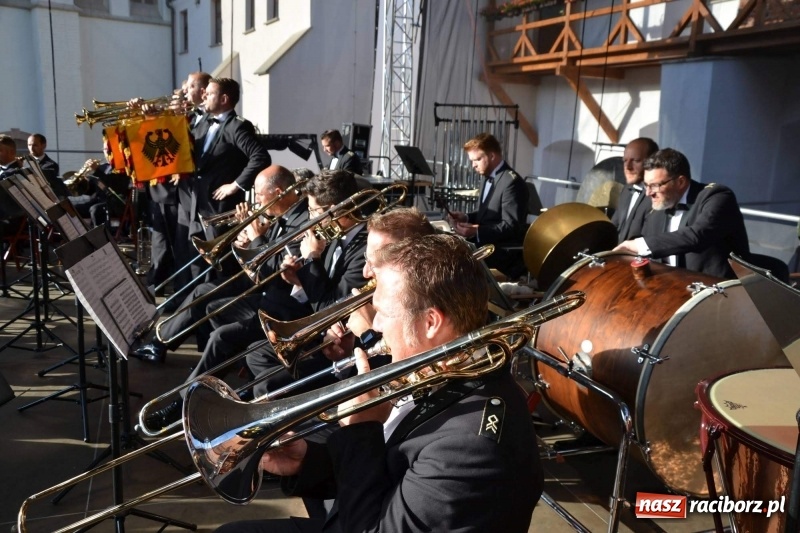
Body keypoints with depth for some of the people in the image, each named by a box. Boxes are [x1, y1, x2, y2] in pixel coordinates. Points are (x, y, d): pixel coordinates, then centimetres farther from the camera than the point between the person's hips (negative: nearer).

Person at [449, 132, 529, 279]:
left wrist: (476, 231, -30)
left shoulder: (511, 182, -17)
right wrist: (467, 217, 1)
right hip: (486, 242, 9)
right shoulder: (489, 177, 13)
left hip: (505, 250, -9)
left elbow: (511, 227, -22)